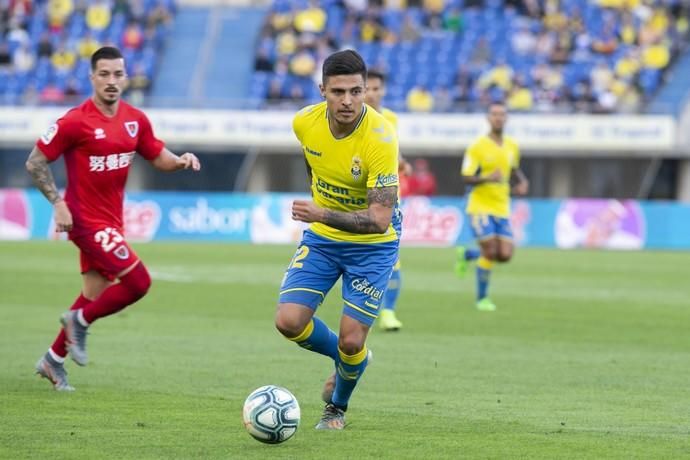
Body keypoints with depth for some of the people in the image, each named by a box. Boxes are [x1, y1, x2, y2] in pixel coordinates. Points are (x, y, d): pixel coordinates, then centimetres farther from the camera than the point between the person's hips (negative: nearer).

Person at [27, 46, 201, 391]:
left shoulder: (136, 120, 3)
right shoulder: (75, 122, -15)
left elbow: (158, 157, 14)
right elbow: (35, 162, -10)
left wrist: (180, 161, -8)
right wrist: (58, 203, -17)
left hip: (111, 220, 7)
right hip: (85, 218, -7)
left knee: (95, 295, 14)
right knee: (138, 282, -15)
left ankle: (53, 361, 29)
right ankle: (80, 322, 6)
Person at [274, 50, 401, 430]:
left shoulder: (380, 137, -29)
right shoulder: (304, 122, -13)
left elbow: (380, 218, -33)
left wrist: (323, 214, -44)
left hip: (372, 245, -4)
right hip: (320, 239, 4)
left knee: (351, 342, -7)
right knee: (289, 321, -11)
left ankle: (337, 406, 28)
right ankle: (348, 359, 22)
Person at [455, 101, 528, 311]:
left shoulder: (512, 146, 7)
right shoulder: (478, 147, -10)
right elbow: (466, 178, -12)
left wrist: (522, 182, 5)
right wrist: (488, 178, -29)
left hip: (502, 208, 5)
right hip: (481, 206, -5)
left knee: (505, 255, -3)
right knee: (490, 252, -11)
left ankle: (467, 254, 26)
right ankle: (482, 298, 7)